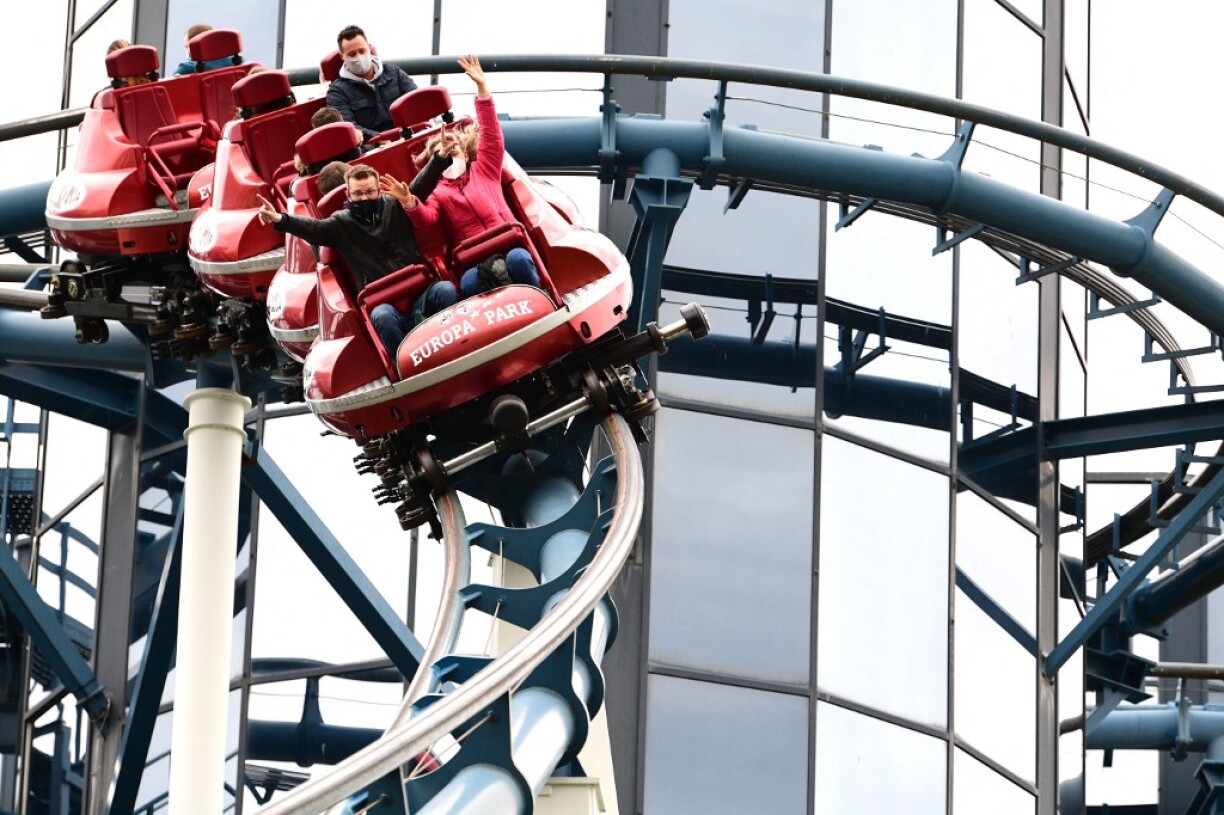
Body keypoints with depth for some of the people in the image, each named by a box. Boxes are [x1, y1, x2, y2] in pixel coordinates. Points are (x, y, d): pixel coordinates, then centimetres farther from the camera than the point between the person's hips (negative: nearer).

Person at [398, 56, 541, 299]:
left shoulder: (483, 170, 23)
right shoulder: (436, 192, 19)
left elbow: (492, 135, 12)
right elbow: (426, 216, -1)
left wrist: (482, 89, 2)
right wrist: (409, 203, -25)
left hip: (509, 247, 1)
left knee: (517, 259, -36)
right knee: (469, 282, -36)